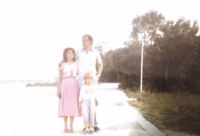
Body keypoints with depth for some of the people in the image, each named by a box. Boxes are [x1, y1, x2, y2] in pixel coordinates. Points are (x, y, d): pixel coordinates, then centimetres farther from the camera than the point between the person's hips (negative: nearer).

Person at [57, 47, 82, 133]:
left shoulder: (76, 64, 10)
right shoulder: (62, 65, 4)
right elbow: (60, 78, 5)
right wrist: (58, 89, -3)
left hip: (74, 86, 2)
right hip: (65, 86, -2)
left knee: (73, 106, 1)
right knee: (65, 106, -2)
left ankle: (71, 127, 10)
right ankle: (65, 127, 9)